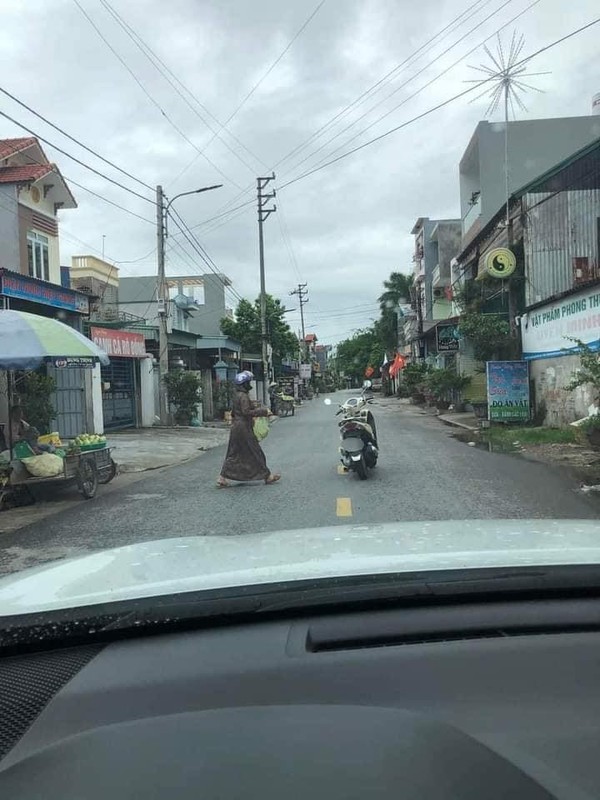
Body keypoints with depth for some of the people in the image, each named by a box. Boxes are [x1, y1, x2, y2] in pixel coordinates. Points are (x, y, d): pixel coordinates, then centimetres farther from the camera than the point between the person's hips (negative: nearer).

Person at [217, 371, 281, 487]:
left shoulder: (237, 394, 13)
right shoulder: (243, 396, -16)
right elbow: (246, 412, -23)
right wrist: (263, 412, -19)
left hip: (236, 426, 9)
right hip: (244, 427, -9)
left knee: (233, 454, 11)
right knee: (255, 453, 2)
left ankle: (222, 478, 9)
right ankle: (267, 476, 13)